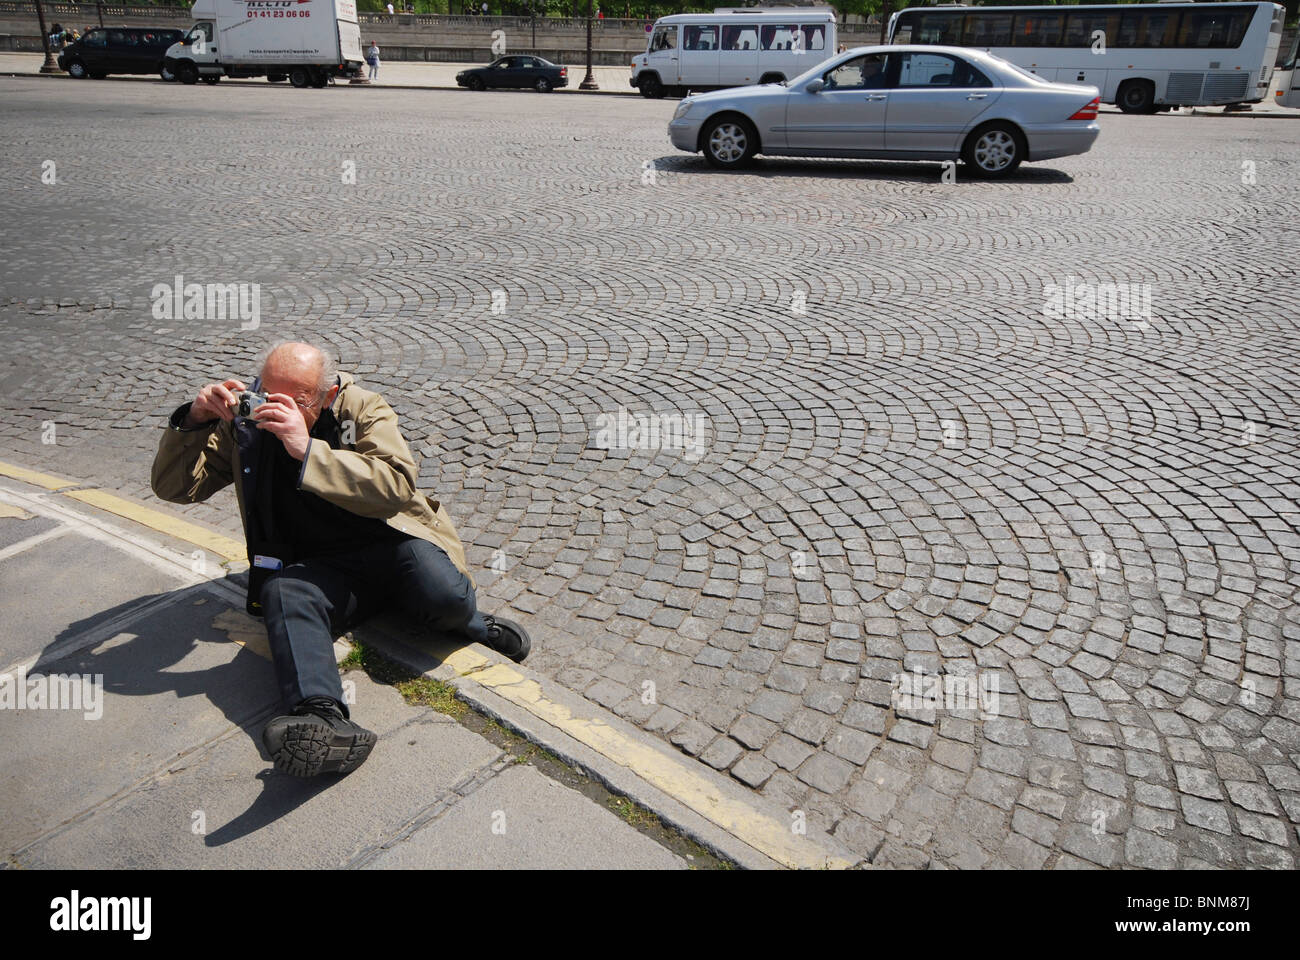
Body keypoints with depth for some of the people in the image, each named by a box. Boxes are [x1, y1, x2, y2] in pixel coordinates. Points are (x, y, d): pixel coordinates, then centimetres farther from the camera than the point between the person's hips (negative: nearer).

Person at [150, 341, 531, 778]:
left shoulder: (364, 409, -3)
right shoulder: (246, 424, 5)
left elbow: (397, 486, -20)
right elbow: (172, 487, 5)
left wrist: (308, 450, -29)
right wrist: (194, 420, -13)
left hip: (392, 541, -1)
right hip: (324, 568, 2)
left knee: (443, 595, -33)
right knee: (283, 592, -34)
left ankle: (473, 626, 3)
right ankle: (322, 718, -54)